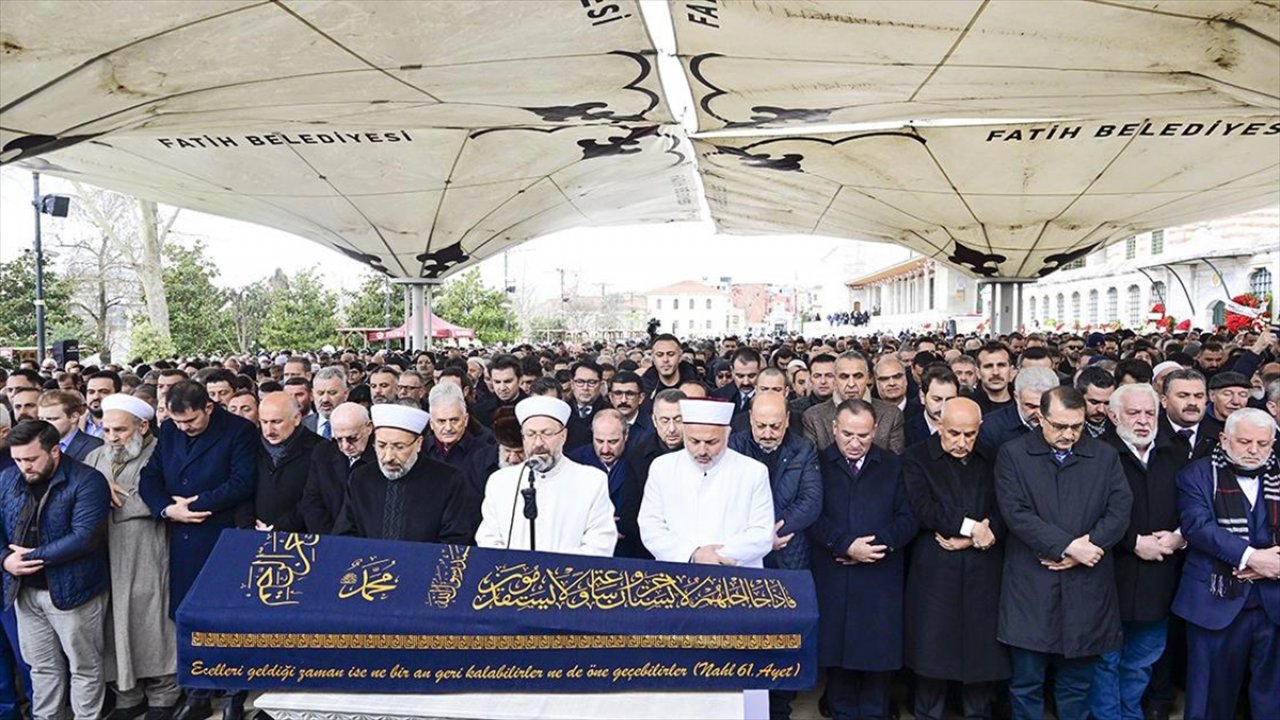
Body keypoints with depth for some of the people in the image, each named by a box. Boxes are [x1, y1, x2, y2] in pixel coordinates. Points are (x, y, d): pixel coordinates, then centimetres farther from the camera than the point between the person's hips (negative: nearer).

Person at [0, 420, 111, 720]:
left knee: (84, 666, 8)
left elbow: (83, 537, -23)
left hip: (71, 589, -6)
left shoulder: (86, 481, -16)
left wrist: (33, 556, -19)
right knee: (42, 665, 19)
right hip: (24, 590, 6)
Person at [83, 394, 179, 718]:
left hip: (147, 562, -6)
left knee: (152, 628, 4)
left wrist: (111, 496, -9)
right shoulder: (96, 457, 14)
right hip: (105, 561, 6)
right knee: (115, 628, 12)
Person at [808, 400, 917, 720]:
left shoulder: (894, 466, 9)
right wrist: (846, 546, -16)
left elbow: (908, 518, 3)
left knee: (878, 654, 4)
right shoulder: (817, 464, 3)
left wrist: (878, 542, -11)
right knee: (836, 654, 6)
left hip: (881, 579, 1)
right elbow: (812, 516, -5)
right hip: (833, 579, -1)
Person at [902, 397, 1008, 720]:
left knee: (982, 651, 8)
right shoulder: (917, 461, 1)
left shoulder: (993, 461, 9)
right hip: (935, 572, -2)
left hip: (983, 572, 2)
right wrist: (969, 526, -15)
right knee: (932, 652, 4)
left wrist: (971, 538, -11)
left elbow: (1003, 512, 2)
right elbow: (922, 509, -11)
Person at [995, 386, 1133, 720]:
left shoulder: (1105, 456, 8)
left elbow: (1120, 511, 0)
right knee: (1026, 684, 6)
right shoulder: (1013, 454, -1)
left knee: (1078, 684, 13)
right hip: (1030, 587, -2)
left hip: (1086, 589, 2)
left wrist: (1085, 546, -13)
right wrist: (1068, 545, -16)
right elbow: (1016, 513, -10)